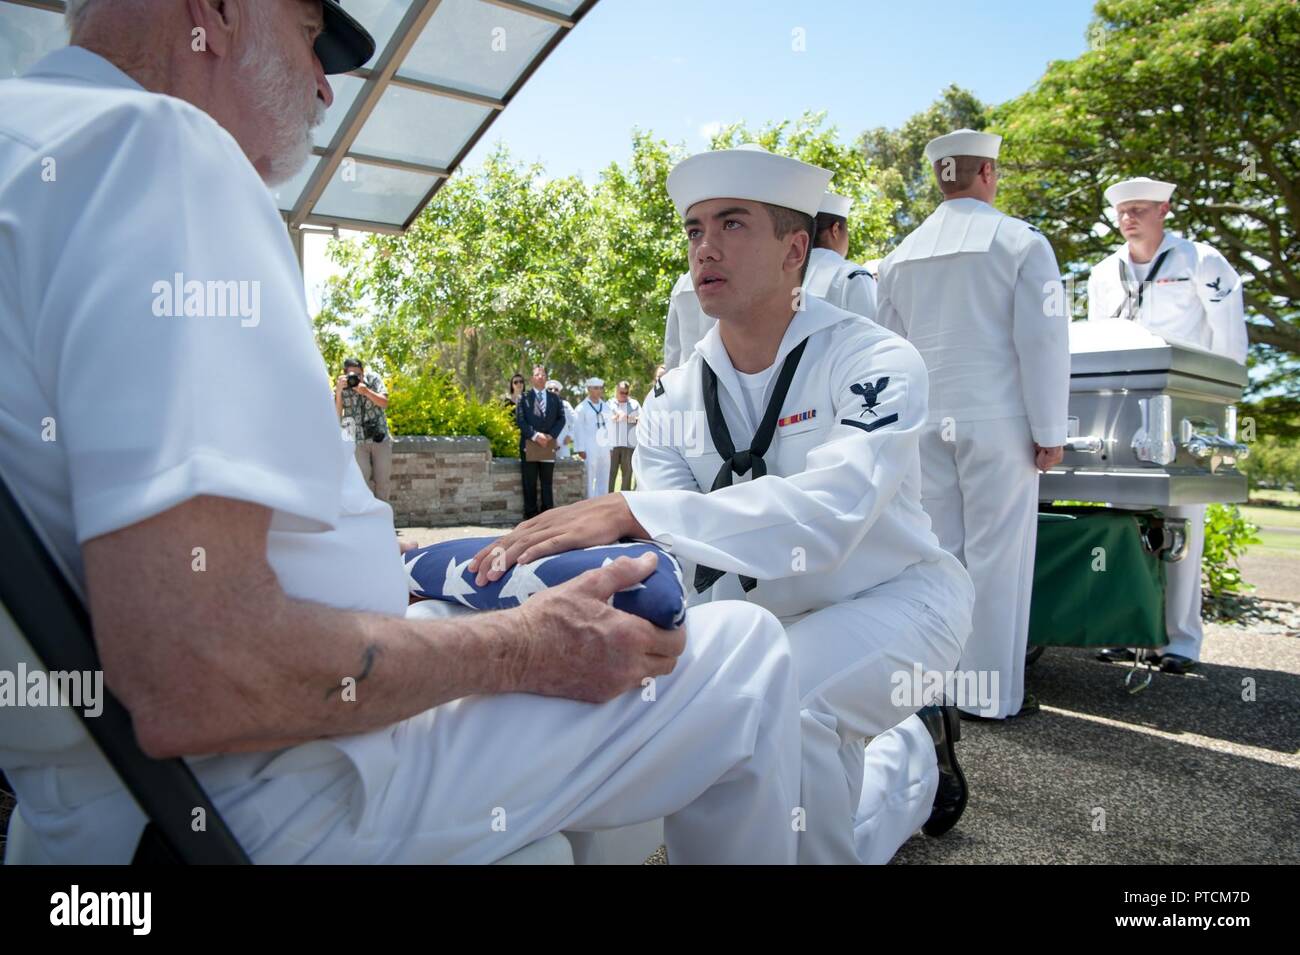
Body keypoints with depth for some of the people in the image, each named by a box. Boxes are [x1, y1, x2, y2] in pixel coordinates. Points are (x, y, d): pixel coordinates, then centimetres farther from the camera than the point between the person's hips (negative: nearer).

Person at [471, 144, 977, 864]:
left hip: (893, 599, -5)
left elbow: (826, 512, -38)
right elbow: (670, 553, -14)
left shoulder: (874, 361, -20)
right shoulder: (674, 399, -4)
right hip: (767, 621, 6)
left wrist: (631, 510, -48)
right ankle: (913, 758, 40)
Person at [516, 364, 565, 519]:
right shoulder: (524, 397, 6)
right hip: (529, 444, -2)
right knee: (530, 482, 0)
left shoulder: (555, 399, 15)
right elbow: (519, 419, -3)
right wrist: (535, 435, -14)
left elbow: (561, 418, 8)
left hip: (549, 444, 2)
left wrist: (551, 435, -8)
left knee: (547, 482, 4)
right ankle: (531, 513, 4)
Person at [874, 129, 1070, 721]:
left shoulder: (902, 256, 10)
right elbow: (1043, 340, -7)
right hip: (997, 422, -4)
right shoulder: (1021, 243, -3)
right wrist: (1050, 432, -2)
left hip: (926, 424, 4)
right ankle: (993, 695, 9)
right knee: (997, 557, 2)